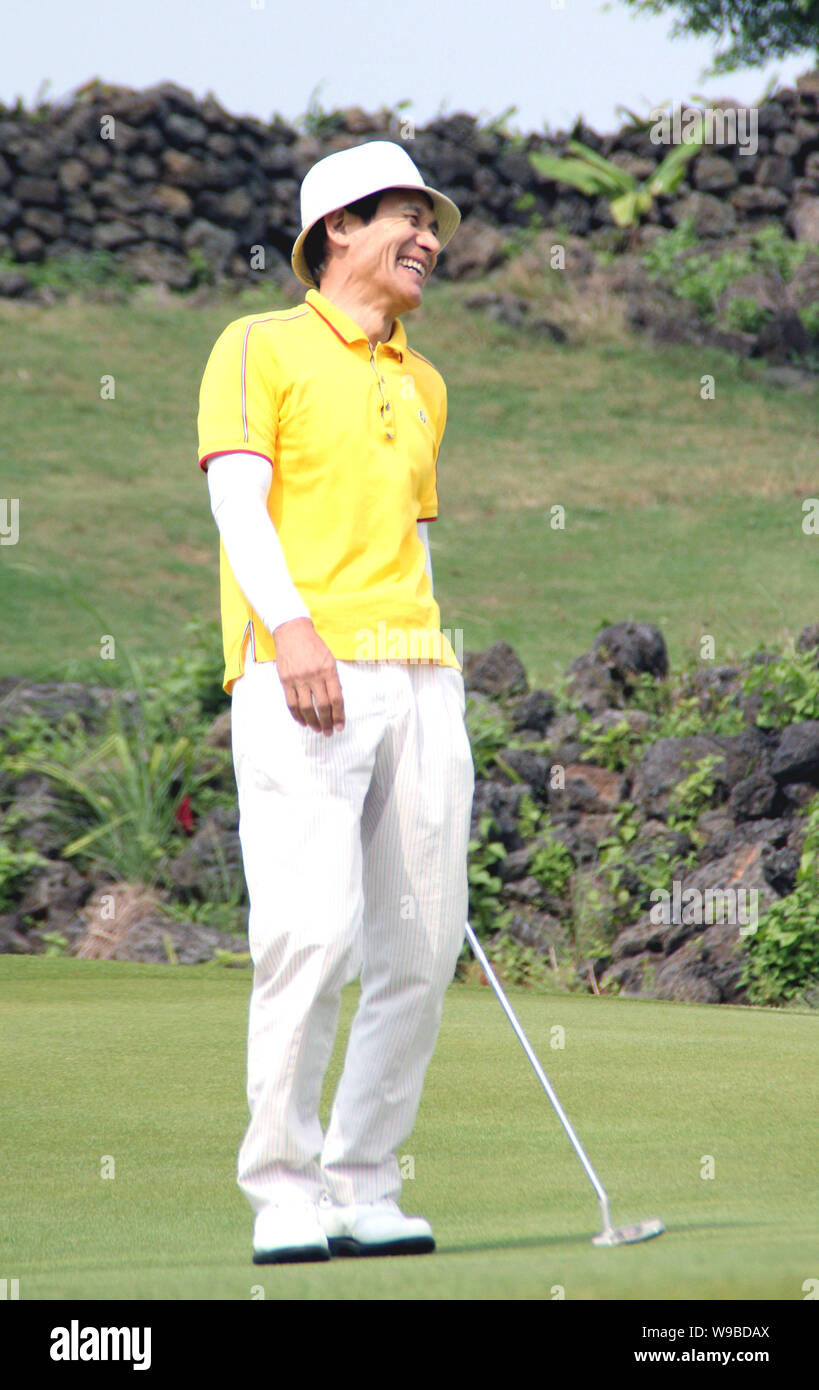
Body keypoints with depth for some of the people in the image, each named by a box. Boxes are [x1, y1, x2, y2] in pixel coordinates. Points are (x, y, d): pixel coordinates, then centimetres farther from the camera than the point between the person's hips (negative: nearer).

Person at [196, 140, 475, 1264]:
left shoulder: (424, 386, 25)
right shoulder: (263, 348, 5)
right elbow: (237, 496, -7)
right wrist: (291, 626, -21)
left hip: (421, 675, 6)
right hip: (300, 673, -6)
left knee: (423, 945, 0)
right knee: (313, 931, -16)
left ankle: (365, 1188, 8)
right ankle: (283, 1192, -9)